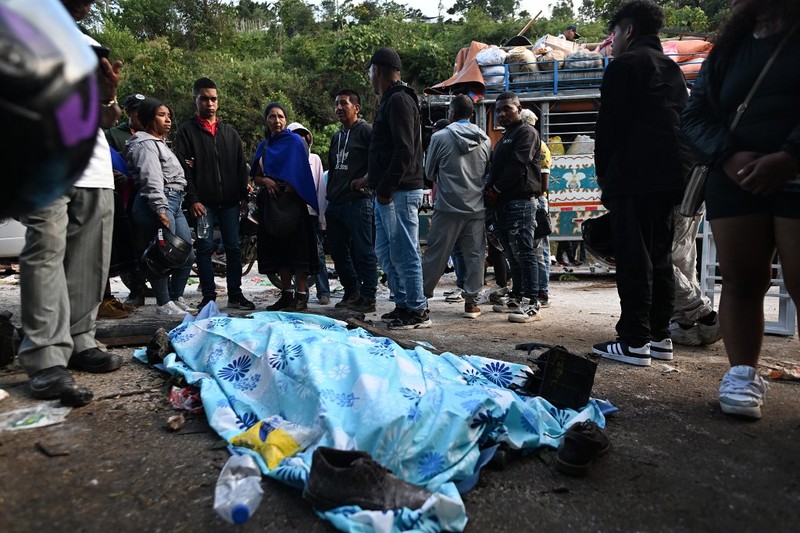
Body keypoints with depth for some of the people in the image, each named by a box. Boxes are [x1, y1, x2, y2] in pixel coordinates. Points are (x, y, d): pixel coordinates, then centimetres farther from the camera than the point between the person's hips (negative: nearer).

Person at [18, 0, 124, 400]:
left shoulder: (91, 47, 25)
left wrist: (108, 93, 2)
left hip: (95, 170, 6)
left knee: (90, 260, 1)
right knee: (47, 252, -14)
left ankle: (79, 343, 7)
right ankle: (47, 358, -16)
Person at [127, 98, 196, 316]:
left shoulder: (160, 143, 27)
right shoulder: (145, 145, -7)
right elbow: (151, 181, -18)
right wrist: (161, 210, -24)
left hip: (174, 203, 11)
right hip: (158, 205, -10)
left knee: (187, 255, 10)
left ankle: (177, 298, 21)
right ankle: (163, 304, 2)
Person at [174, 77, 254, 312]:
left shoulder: (230, 132, 17)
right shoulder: (187, 131, 4)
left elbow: (241, 167, 16)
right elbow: (184, 169, -4)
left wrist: (244, 195, 6)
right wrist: (193, 199, -13)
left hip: (230, 201, 3)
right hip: (203, 202, -3)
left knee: (233, 248, 5)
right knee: (205, 248, 0)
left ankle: (235, 295, 13)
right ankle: (208, 297, 8)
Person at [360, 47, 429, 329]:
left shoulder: (399, 100, -11)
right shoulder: (391, 100, 21)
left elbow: (404, 150, -20)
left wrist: (386, 188, -20)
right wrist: (373, 179, 23)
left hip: (400, 192, -11)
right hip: (388, 192, 11)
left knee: (404, 253, -5)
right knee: (385, 252, 15)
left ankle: (417, 311, 3)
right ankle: (403, 304, 23)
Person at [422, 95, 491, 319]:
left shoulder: (441, 137, -4)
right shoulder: (485, 140, 6)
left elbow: (429, 171, 6)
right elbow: (489, 172, 15)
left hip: (448, 206, -3)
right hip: (476, 207, 3)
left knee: (435, 254, 4)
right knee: (475, 255, 6)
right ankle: (471, 301, 8)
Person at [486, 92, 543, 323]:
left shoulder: (526, 132, -3)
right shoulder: (505, 138, 26)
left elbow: (518, 165, -14)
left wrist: (495, 189, -10)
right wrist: (490, 191, 5)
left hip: (521, 201, -9)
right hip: (504, 202, 9)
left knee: (523, 252, -11)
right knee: (512, 254, 11)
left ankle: (531, 302, -9)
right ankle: (517, 297, 19)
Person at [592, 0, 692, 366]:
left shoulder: (625, 64, -4)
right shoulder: (671, 69, 23)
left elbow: (609, 126, -10)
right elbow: (680, 121, 22)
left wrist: (603, 174, 0)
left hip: (635, 178, -9)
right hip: (672, 176, 9)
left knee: (633, 259, -7)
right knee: (659, 256, 11)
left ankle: (634, 342, -6)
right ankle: (659, 336, 15)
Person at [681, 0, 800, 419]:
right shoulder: (728, 50, 18)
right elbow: (695, 114, 9)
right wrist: (728, 156, -9)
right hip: (736, 178, 3)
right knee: (740, 279, -1)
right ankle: (743, 374, 4)